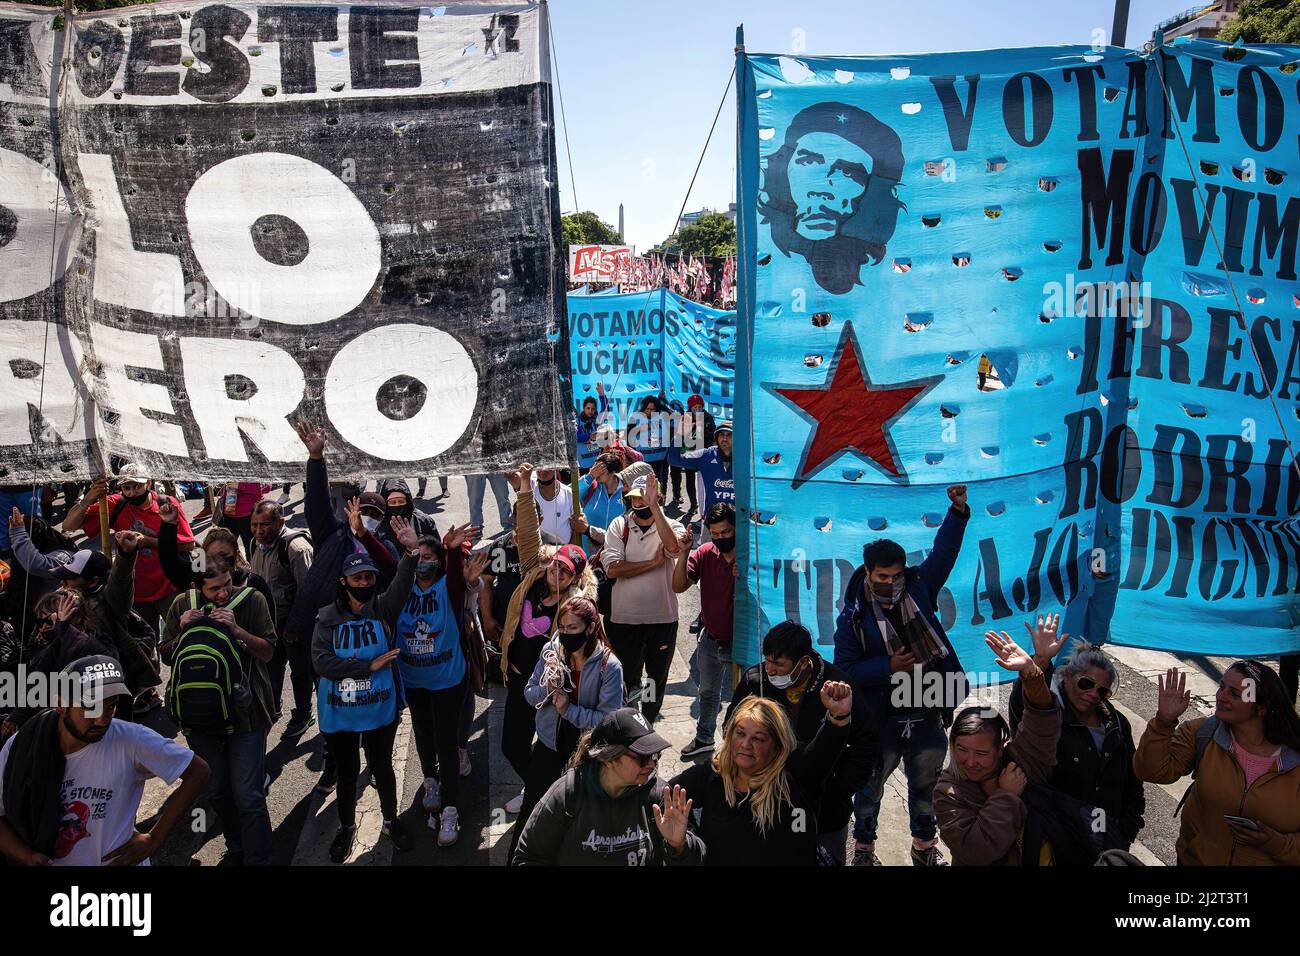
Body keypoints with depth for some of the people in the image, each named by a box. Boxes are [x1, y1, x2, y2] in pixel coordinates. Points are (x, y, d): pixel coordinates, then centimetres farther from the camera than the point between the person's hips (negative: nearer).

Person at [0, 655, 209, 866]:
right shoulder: (19, 748, -16)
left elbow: (198, 772, -19)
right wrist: (27, 856, -21)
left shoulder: (130, 742, -24)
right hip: (46, 861, 3)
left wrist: (153, 840, -17)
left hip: (118, 861, -2)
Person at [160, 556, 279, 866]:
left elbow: (268, 652, -10)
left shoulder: (252, 600, -10)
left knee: (249, 798, -7)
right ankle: (236, 850, 38)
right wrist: (183, 632, -12)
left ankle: (258, 860, 7)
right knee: (218, 792, 17)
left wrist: (235, 628, -24)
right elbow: (166, 656, 7)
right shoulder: (183, 605, -1)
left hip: (245, 710, -3)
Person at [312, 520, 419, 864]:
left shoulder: (383, 609, -8)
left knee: (382, 766, 17)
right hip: (339, 711, 0)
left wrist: (410, 551, -46)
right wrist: (369, 666, -21)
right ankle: (347, 827, 40)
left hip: (380, 708, 0)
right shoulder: (328, 616, -7)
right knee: (347, 772, 18)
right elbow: (321, 661, -16)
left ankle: (391, 821, 39)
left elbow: (402, 585, -28)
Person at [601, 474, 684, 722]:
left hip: (663, 617, 1)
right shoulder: (619, 525, -2)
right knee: (626, 679, 10)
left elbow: (673, 547, -27)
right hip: (625, 618, -1)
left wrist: (654, 507, -29)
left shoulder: (671, 526, -2)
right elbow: (612, 569, -14)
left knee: (657, 678, 19)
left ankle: (648, 727, 40)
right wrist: (653, 562, -15)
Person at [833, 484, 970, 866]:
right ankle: (863, 846, 35)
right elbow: (844, 670, -13)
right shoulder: (854, 617, -12)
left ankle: (925, 845, 42)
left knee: (925, 784, 21)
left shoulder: (918, 590, -2)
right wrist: (889, 667, -21)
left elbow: (942, 552, 2)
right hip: (881, 720, -3)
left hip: (927, 715, 4)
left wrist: (958, 511, -7)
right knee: (871, 785, 14)